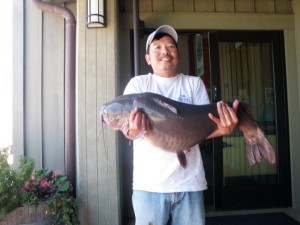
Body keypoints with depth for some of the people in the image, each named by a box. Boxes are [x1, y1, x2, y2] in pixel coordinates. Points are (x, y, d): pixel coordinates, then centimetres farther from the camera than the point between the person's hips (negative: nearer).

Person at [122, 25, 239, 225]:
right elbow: (125, 124, -6)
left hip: (189, 182, 1)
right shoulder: (138, 83, 4)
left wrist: (223, 128, -23)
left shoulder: (194, 83, 7)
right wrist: (133, 129, -30)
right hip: (149, 184, -1)